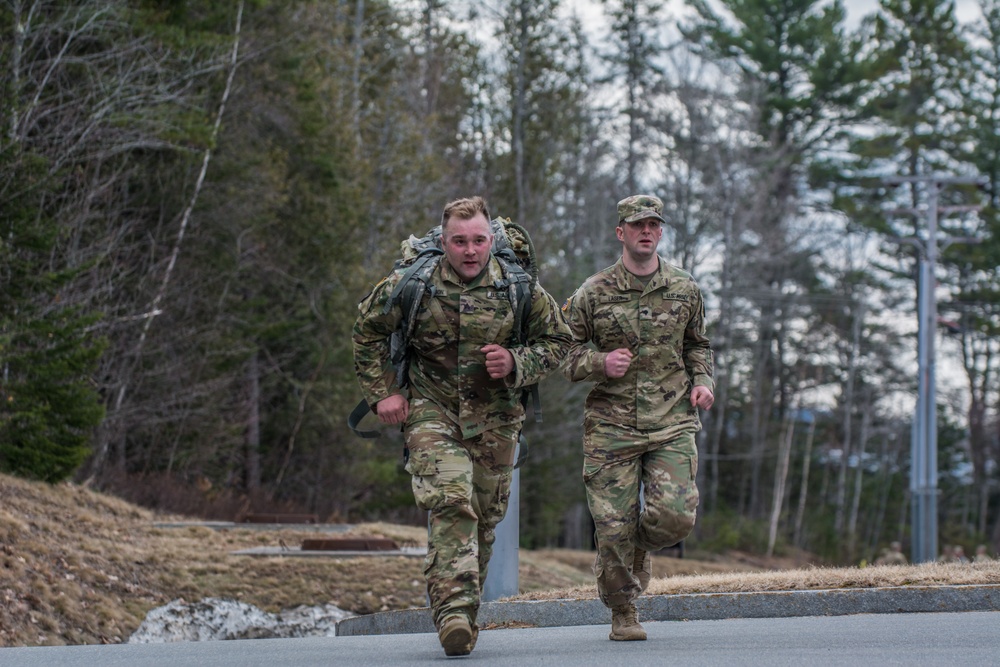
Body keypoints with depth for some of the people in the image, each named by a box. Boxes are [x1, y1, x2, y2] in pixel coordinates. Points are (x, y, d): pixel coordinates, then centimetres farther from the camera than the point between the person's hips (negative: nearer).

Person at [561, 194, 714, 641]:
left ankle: (641, 546, 24)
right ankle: (623, 614, 17)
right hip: (611, 425, -1)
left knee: (675, 515, -13)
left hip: (672, 423, 2)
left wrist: (702, 381, 5)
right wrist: (601, 362, -13)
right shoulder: (593, 294, 1)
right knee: (613, 527, -4)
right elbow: (566, 354, 6)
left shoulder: (685, 290, 9)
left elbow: (697, 345, 24)